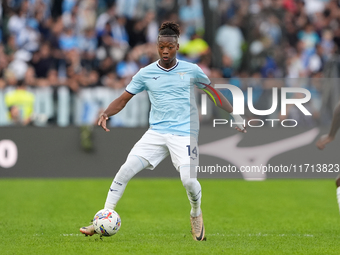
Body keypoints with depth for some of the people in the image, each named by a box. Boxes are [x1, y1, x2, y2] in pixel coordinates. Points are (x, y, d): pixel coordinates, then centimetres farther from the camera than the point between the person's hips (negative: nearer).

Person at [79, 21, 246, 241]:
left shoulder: (191, 70, 4)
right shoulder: (146, 74, 6)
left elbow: (214, 93, 14)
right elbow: (124, 98, 9)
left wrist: (236, 116, 13)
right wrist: (106, 113, -9)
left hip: (184, 134, -2)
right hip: (156, 133, 2)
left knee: (189, 180, -19)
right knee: (126, 169, -14)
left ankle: (196, 215, 16)